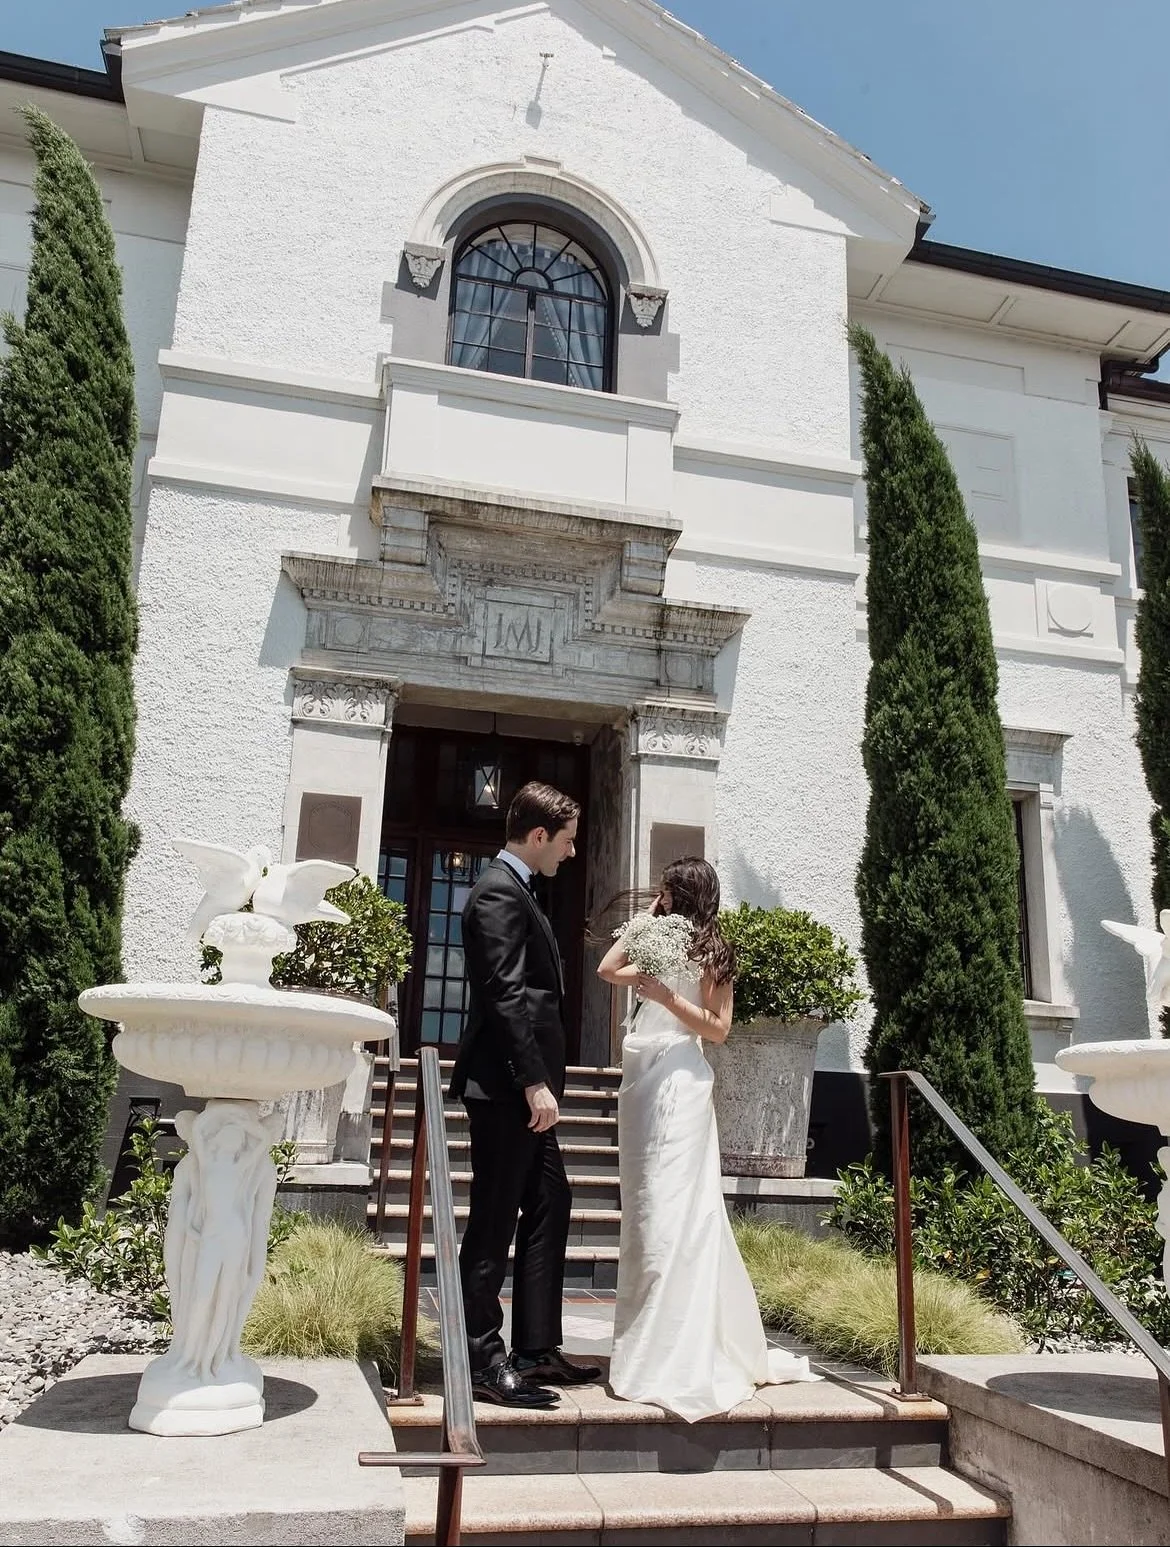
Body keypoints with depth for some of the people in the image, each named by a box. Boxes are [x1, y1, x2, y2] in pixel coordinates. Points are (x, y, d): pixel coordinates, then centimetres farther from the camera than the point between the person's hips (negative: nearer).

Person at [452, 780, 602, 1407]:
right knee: (494, 1221, -3)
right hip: (507, 1084, -11)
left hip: (523, 1084, 11)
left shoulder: (513, 889, 18)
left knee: (549, 1207, 14)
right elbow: (506, 994, -22)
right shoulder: (500, 891, -14)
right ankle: (482, 1361, 6)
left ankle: (536, 1348, 22)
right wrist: (535, 1083, -23)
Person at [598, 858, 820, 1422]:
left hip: (678, 1082, -8)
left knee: (671, 1211, -9)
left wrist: (665, 997, -17)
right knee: (649, 1209, 10)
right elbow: (608, 970, 18)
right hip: (644, 1080, 8)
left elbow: (718, 1028, -6)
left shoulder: (710, 952, -2)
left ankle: (672, 1360, -5)